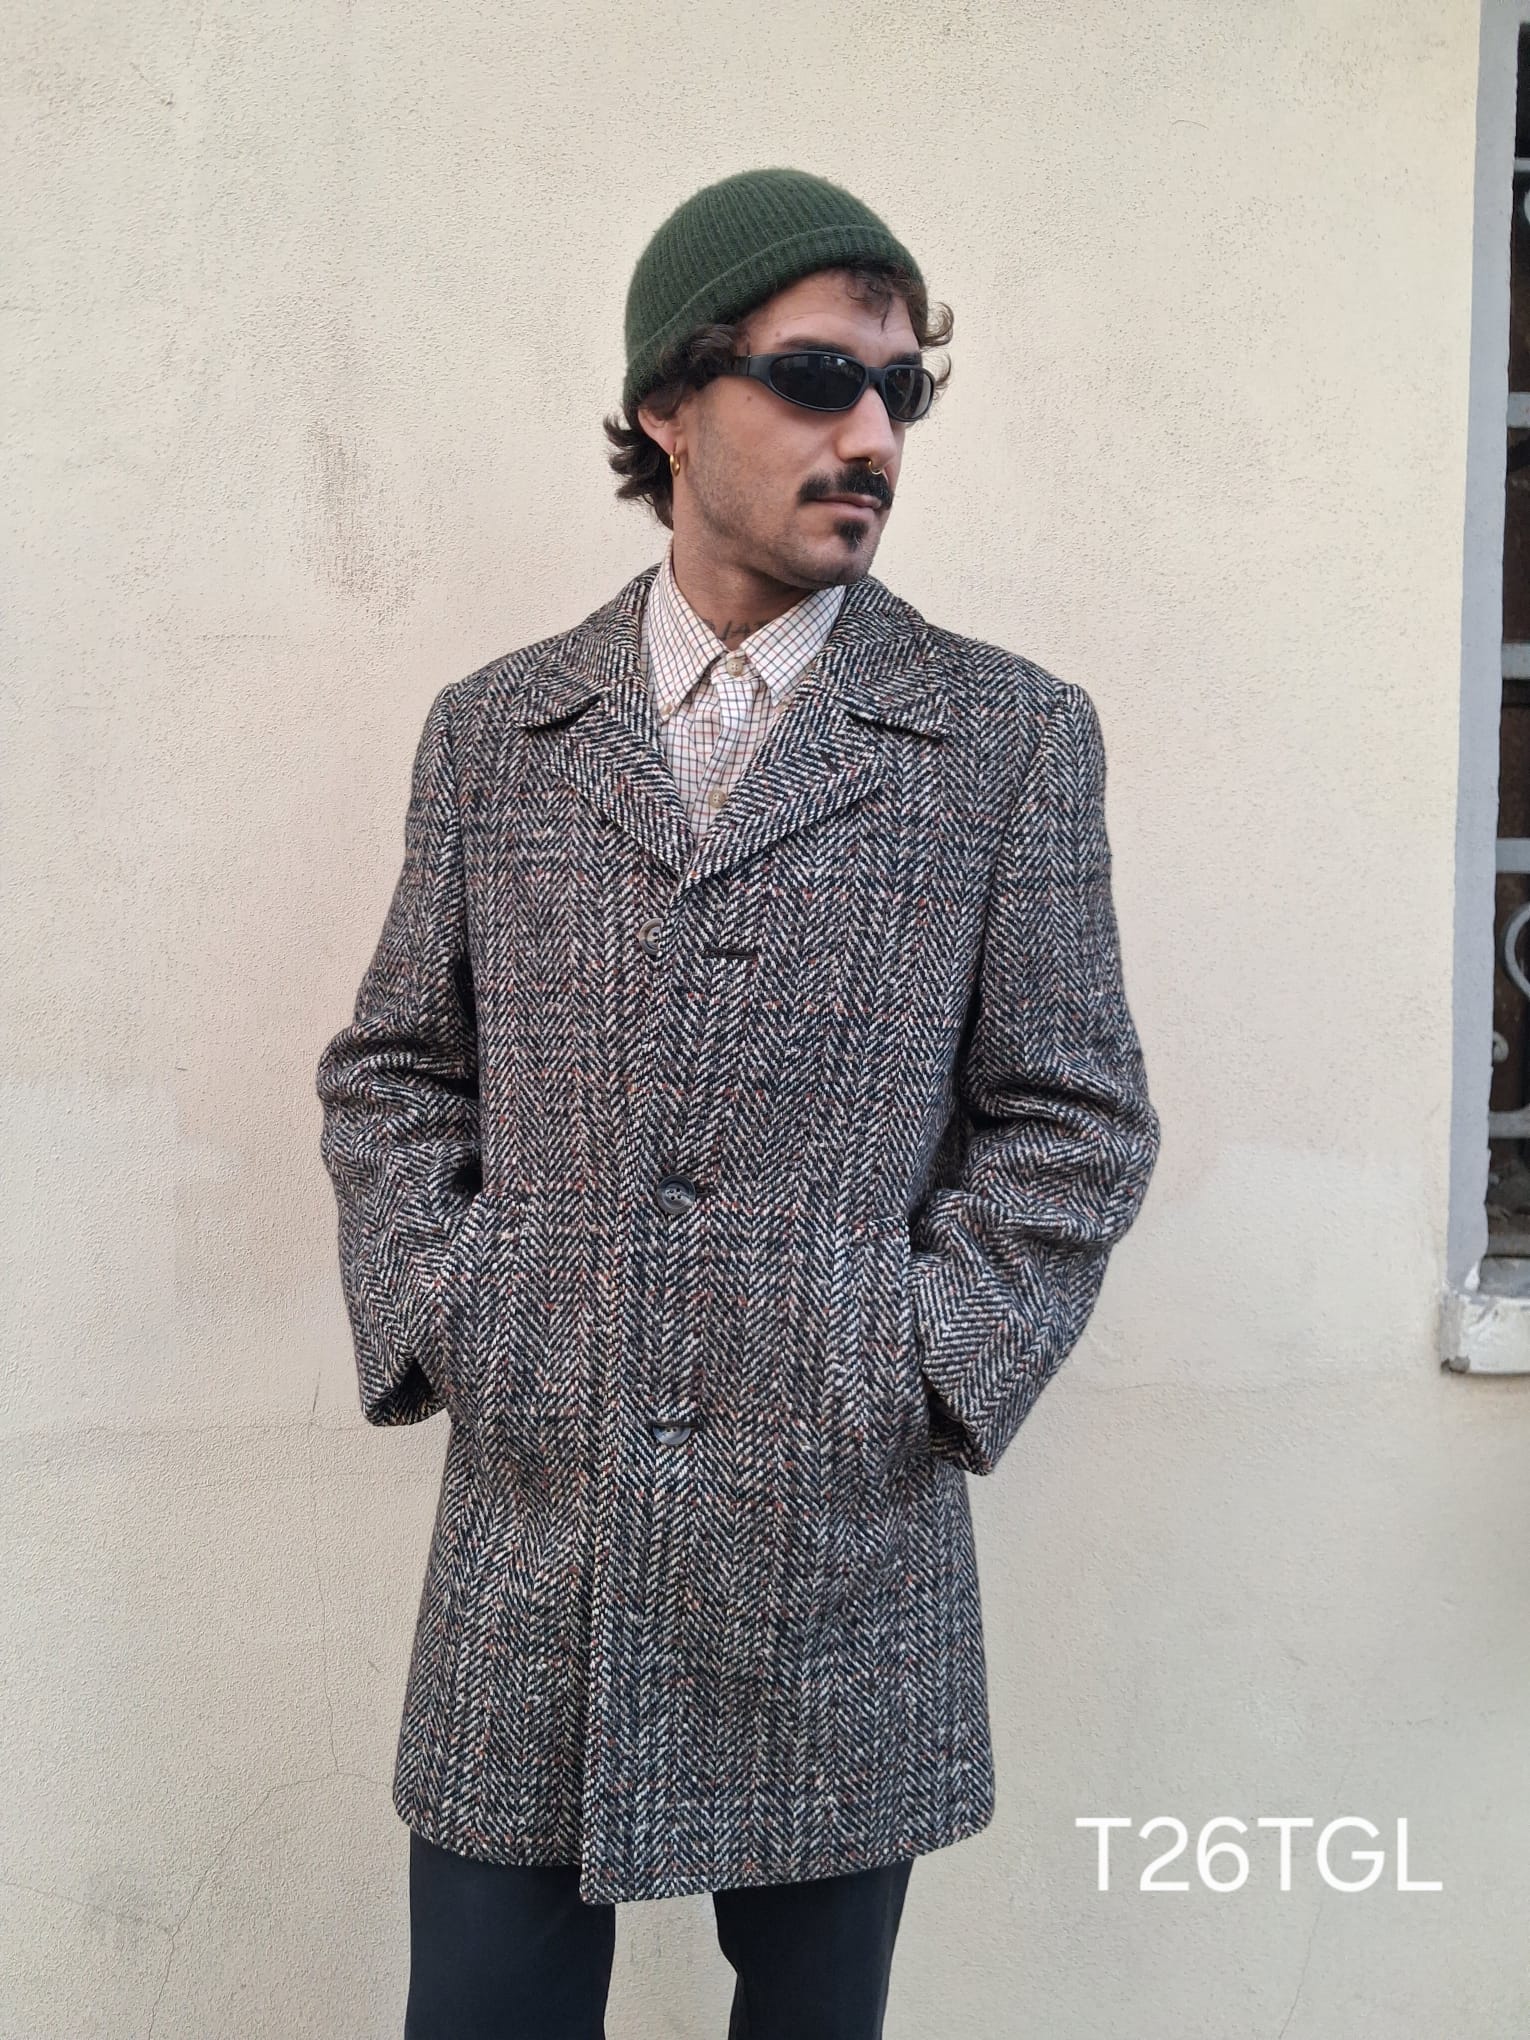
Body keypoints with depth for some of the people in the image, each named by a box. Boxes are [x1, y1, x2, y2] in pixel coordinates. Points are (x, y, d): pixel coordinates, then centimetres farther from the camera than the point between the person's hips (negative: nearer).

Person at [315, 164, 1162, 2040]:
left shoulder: (1010, 738, 1)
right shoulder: (496, 731, 7)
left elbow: (1070, 1118, 1)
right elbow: (392, 1074, 11)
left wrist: (917, 1374, -7)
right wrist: (432, 1326, -1)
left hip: (846, 1551, -1)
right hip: (526, 1547, 1)